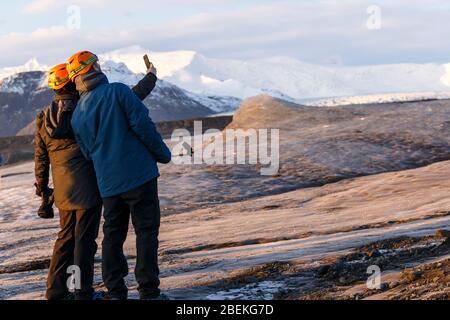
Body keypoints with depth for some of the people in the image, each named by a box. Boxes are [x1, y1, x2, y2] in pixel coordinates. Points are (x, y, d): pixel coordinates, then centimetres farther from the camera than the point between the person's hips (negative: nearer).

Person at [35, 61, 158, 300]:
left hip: (63, 189, 6)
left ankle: (56, 290, 19)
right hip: (88, 186, -6)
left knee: (66, 237, 17)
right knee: (85, 238, -2)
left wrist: (42, 189, 20)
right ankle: (83, 293, 1)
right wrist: (151, 77, 8)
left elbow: (40, 159, 11)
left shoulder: (44, 118, 7)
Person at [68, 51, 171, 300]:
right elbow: (143, 125, -13)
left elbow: (88, 152, 15)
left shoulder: (77, 115, 9)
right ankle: (148, 291, -1)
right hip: (139, 175, -5)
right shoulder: (118, 92, -8)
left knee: (113, 235, 14)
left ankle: (115, 292, 13)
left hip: (107, 184, 5)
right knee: (146, 232, 0)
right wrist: (163, 153, -2)